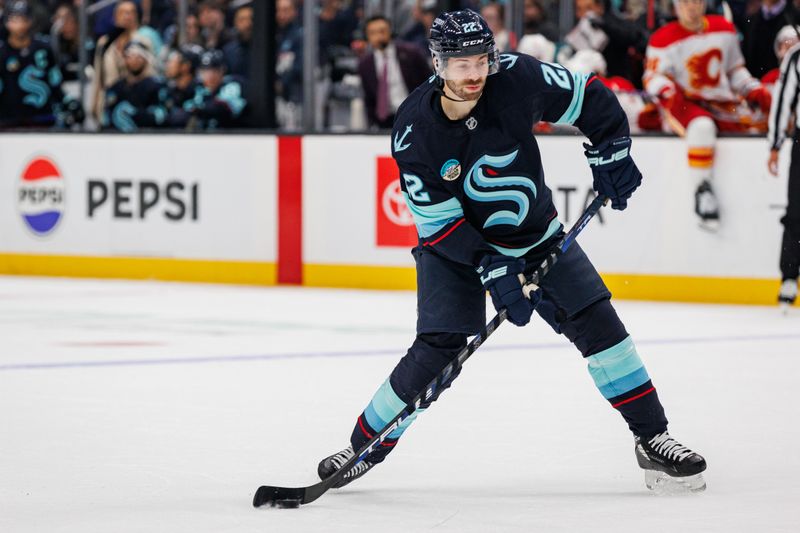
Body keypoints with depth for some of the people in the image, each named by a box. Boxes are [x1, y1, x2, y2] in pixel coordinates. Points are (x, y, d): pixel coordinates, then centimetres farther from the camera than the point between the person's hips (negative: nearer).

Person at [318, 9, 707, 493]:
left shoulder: (516, 80, -22)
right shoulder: (414, 131, -24)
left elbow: (589, 97, -5)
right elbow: (439, 222, -21)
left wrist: (611, 152, -15)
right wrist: (491, 268, -28)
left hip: (535, 233, 2)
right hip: (454, 243, -2)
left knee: (597, 322, -7)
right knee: (437, 351, -15)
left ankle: (652, 439, 4)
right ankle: (365, 448, 3)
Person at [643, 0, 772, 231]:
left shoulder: (724, 29, 12)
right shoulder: (664, 39, -3)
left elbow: (735, 70, 21)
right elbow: (653, 77, -8)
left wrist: (754, 91, 6)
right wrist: (667, 91, -29)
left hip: (723, 103, 6)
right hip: (686, 104, -6)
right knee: (702, 126, -38)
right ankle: (703, 189, -31)